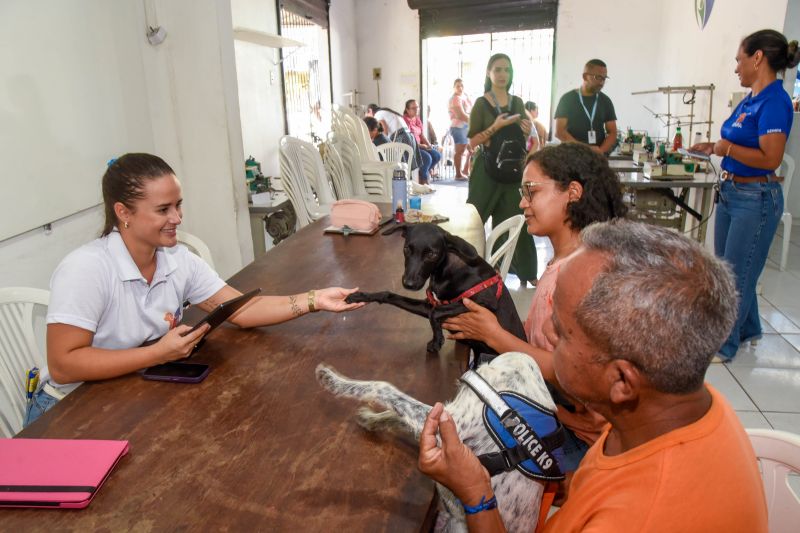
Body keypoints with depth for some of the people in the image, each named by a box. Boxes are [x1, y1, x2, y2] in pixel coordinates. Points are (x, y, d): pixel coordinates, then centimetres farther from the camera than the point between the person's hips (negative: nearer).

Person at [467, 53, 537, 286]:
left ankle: (524, 270, 14)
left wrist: (526, 132, -4)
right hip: (487, 169, -3)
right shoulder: (481, 103, -3)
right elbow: (473, 142, -9)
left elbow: (522, 142, 17)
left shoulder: (517, 102, 10)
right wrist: (496, 126, -20)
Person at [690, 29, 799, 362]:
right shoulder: (750, 100, 8)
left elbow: (770, 158, -24)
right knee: (726, 268, 19)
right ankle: (748, 329, 38)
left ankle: (724, 346, 17)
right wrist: (714, 147, 5)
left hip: (755, 198, -9)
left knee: (736, 275, 2)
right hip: (730, 191, 9)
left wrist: (727, 147, -15)